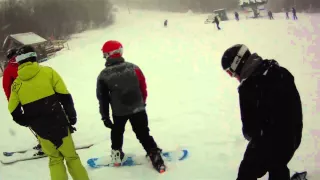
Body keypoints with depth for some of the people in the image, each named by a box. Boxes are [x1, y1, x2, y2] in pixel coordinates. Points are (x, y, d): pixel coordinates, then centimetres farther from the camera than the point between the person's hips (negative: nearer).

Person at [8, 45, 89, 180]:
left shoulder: (16, 84, 2)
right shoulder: (48, 72, -5)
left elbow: (15, 112, 6)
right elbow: (65, 97, -8)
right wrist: (72, 116, 2)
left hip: (41, 129, 2)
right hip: (59, 124, -2)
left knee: (55, 159, 19)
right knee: (71, 157, 12)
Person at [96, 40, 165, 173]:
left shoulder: (103, 75, -10)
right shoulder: (133, 67, -7)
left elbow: (103, 98, -4)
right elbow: (143, 87, 3)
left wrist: (105, 116, 5)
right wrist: (142, 102, 19)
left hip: (118, 111, 0)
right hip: (138, 108, 1)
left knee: (117, 132, 26)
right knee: (143, 134, 10)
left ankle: (117, 154, 36)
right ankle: (155, 156, 4)